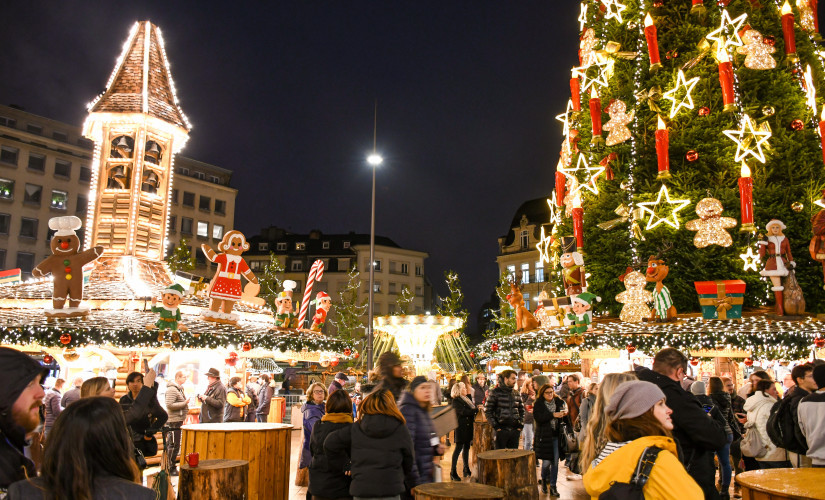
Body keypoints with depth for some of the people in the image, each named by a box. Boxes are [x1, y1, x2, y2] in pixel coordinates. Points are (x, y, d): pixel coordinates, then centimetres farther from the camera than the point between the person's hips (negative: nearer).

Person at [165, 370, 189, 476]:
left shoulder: (179, 388, 17)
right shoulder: (172, 389, -15)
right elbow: (170, 405, -24)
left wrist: (185, 409, 15)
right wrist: (184, 403, -19)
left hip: (178, 420, 10)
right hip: (173, 421, -10)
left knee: (170, 444, 15)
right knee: (174, 445, -6)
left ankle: (167, 466, 23)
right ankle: (171, 468, 1)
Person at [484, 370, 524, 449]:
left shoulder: (516, 393, 11)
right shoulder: (495, 392, -5)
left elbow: (521, 410, 20)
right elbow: (487, 411, -7)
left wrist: (520, 425, 8)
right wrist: (495, 426, -11)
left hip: (514, 430, 5)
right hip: (501, 430, -5)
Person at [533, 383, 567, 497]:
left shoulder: (558, 402, 8)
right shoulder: (538, 404, -1)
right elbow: (537, 417, -16)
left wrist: (563, 414, -8)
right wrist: (553, 415, -21)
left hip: (556, 435, 3)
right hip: (544, 435, -3)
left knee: (555, 461, 2)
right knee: (546, 461, -3)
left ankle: (553, 486, 15)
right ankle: (544, 479, 27)